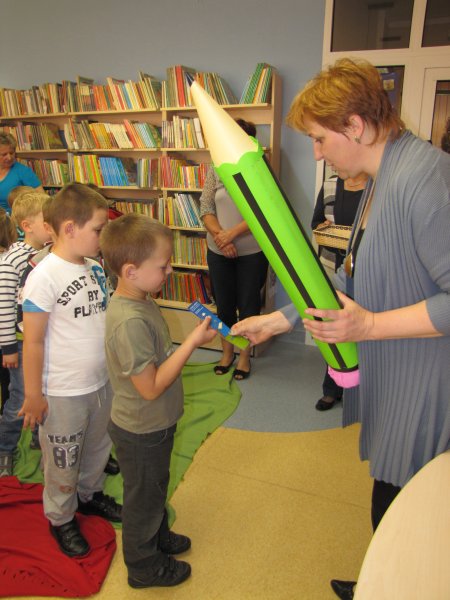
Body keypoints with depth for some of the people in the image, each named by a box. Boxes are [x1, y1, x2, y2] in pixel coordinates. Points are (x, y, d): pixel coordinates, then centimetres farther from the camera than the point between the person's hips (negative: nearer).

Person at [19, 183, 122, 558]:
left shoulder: (95, 268, -1)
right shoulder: (44, 277, -22)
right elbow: (33, 341, -18)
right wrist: (33, 395, -12)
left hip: (101, 383, 7)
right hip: (63, 393, -7)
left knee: (98, 447, 26)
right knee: (63, 462, 15)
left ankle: (89, 494, 52)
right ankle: (61, 519, 40)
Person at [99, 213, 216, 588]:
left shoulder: (140, 300, -4)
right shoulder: (130, 322, -35)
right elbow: (150, 386, -30)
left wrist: (193, 337, 1)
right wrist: (193, 342, -29)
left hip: (154, 425, 9)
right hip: (141, 432, -9)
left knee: (156, 488, 30)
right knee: (143, 499, 16)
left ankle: (158, 536, 56)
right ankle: (144, 566, 42)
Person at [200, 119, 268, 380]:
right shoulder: (216, 170, 2)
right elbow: (206, 207, 0)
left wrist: (233, 233, -18)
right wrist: (220, 236, -13)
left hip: (252, 252, -3)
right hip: (218, 251, 3)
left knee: (248, 305, 8)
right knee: (223, 304, 14)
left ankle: (245, 356, 26)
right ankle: (227, 352, 33)